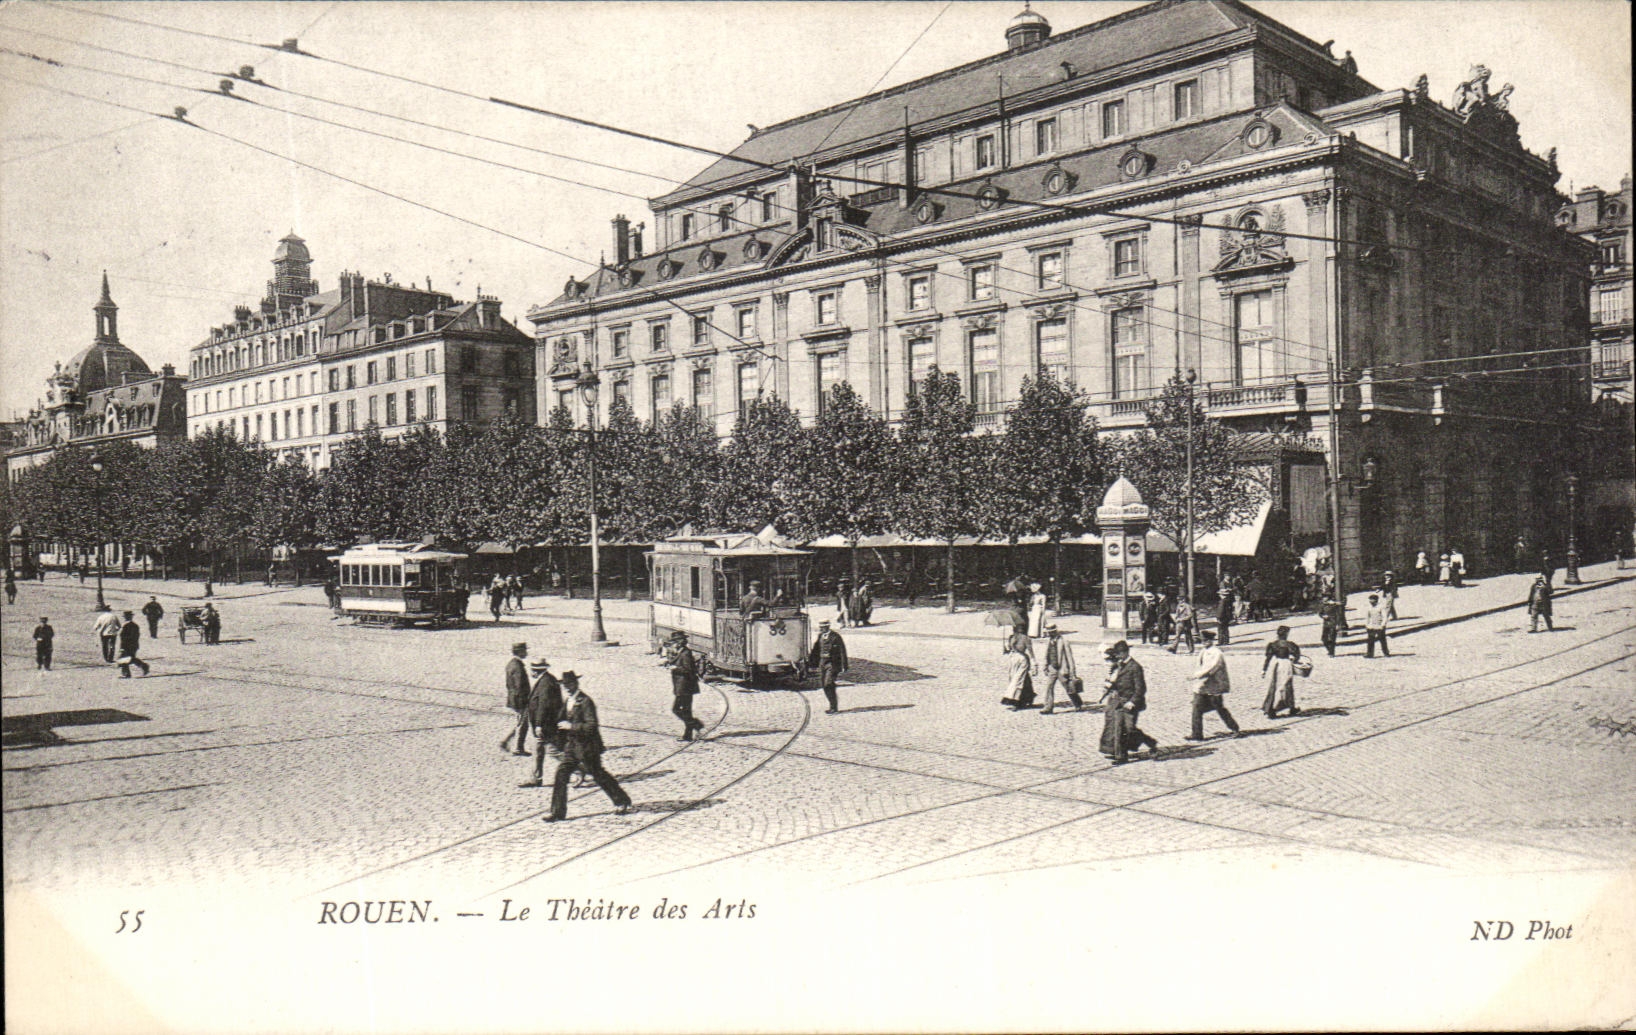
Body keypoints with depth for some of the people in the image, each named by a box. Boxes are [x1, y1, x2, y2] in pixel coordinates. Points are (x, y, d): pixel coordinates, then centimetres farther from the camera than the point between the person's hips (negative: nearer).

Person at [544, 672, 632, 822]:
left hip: (587, 746, -7)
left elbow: (592, 726, -24)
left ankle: (622, 801, 24)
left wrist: (571, 726, -25)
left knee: (599, 775, 6)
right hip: (572, 745, 8)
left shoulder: (585, 701, -18)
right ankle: (558, 813, 3)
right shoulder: (567, 701, 8)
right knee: (561, 773, -2)